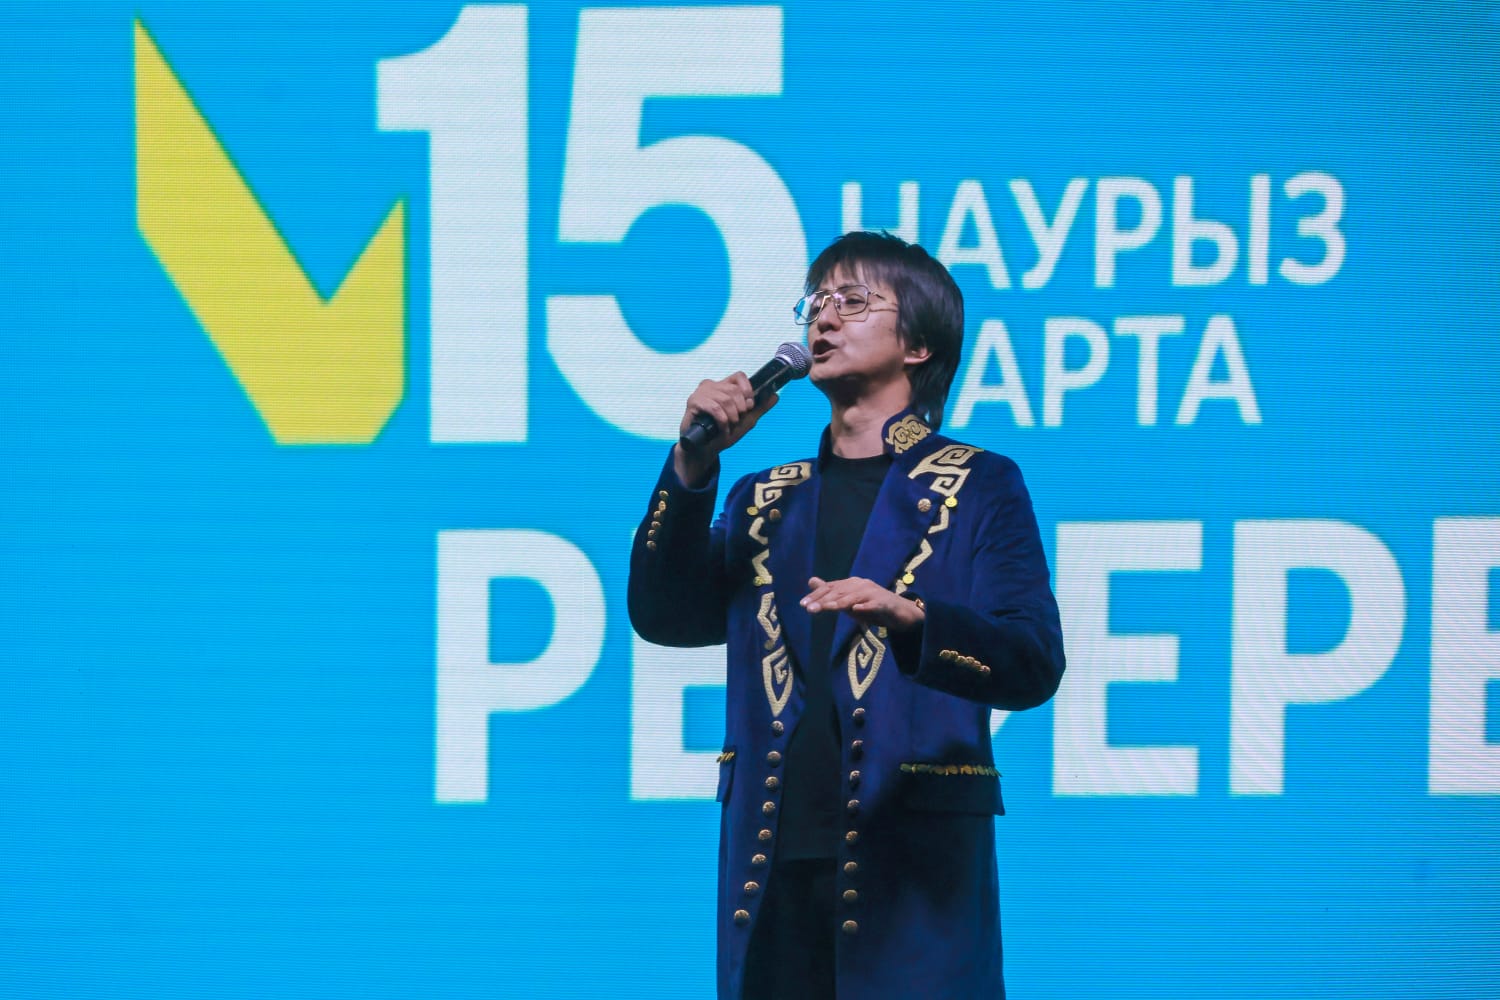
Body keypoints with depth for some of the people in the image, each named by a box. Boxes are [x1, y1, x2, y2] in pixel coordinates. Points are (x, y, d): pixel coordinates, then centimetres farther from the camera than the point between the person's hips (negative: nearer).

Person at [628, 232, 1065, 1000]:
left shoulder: (978, 488, 5)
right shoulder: (766, 499, 19)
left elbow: (1034, 663, -7)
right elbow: (664, 618, 7)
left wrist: (908, 616, -25)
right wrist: (694, 464, -3)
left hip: (914, 856, -4)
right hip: (776, 859, 4)